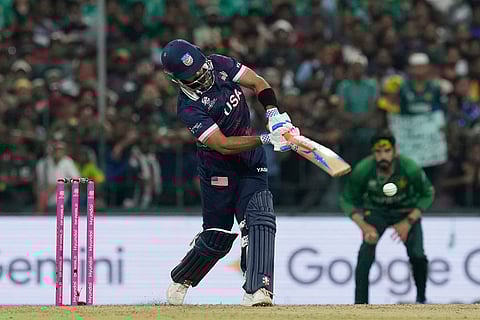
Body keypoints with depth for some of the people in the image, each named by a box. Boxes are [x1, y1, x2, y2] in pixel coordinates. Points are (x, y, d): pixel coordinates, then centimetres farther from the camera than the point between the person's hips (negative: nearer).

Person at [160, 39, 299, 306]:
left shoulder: (219, 65, -8)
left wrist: (274, 114, -24)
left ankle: (256, 289, -24)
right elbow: (223, 145, -29)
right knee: (218, 236, 4)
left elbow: (258, 83, -6)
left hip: (251, 163, 4)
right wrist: (265, 139, -37)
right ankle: (181, 280, 32)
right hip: (219, 170, -4)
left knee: (260, 219, -16)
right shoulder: (189, 109, -23)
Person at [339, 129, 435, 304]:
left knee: (417, 255, -17)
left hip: (407, 211, 0)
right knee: (366, 252, -23)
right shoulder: (362, 171, -26)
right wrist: (364, 226, -23)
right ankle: (360, 303, -18)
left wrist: (408, 222, -19)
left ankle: (421, 299, 10)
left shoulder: (410, 169, -28)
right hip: (376, 211, 1)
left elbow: (427, 195, -10)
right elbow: (347, 201, -10)